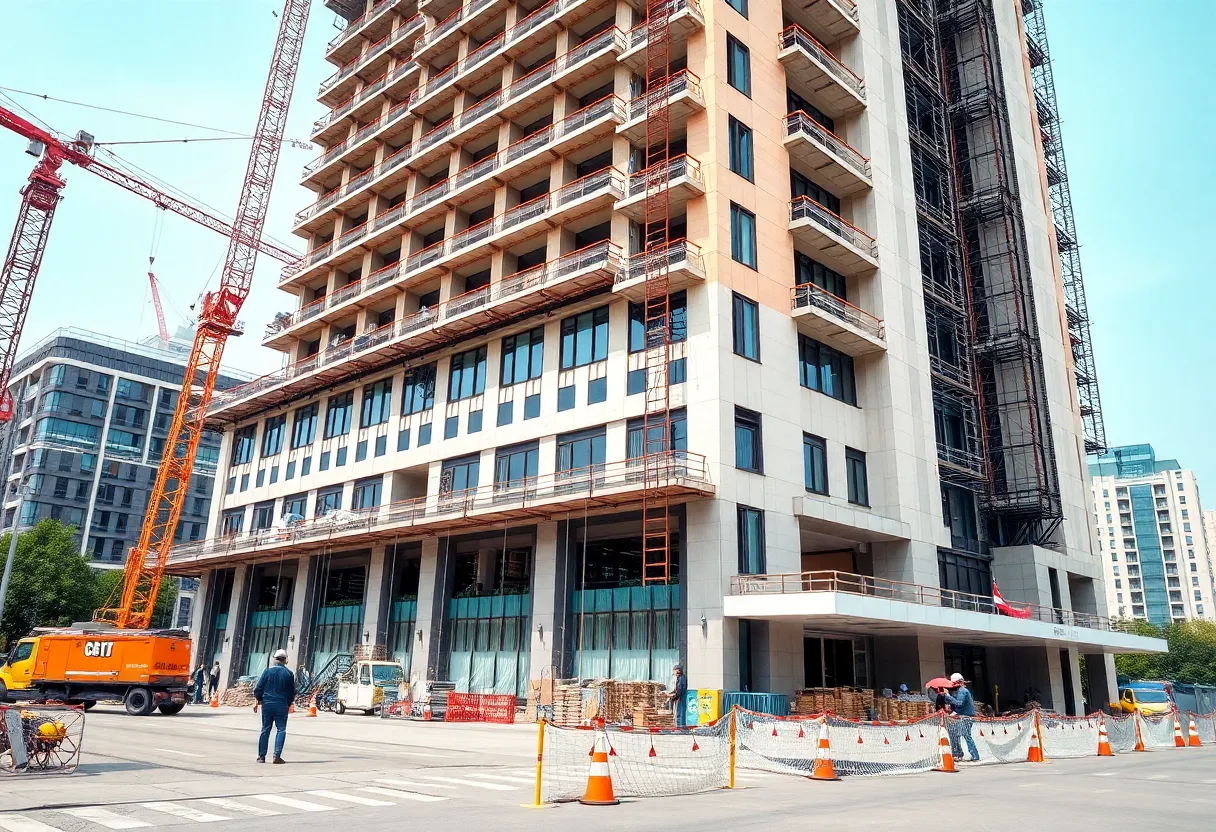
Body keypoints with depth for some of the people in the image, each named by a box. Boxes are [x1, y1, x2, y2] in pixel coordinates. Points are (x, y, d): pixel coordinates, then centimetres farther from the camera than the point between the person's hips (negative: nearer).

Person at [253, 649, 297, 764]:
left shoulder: (267, 671, -2)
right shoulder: (289, 674, -2)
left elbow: (258, 688, -2)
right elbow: (292, 693, 4)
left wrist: (257, 701, 7)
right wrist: (288, 704, 17)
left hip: (267, 704, 2)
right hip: (282, 706, -2)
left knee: (265, 730, 12)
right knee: (281, 730, 4)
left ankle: (261, 756, 15)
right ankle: (277, 756, -5)